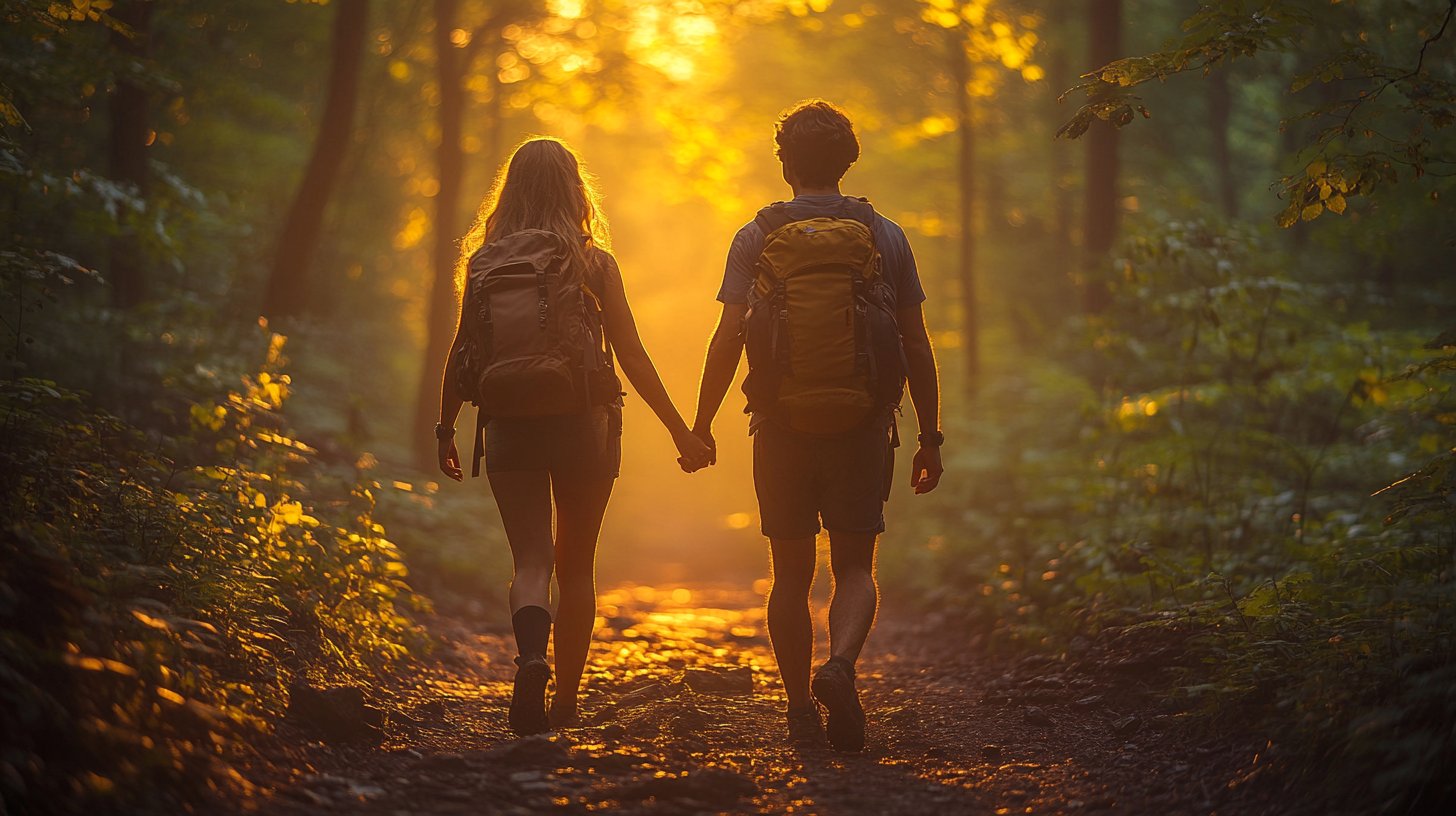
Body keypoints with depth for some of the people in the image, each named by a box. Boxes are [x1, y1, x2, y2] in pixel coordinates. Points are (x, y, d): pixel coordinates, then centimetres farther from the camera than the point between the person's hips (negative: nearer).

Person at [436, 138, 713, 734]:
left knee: (531, 561, 0)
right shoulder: (595, 263, -4)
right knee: (577, 567, 14)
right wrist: (681, 433, 2)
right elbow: (632, 356, -4)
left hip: (510, 427, 0)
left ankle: (531, 657, -30)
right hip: (583, 424, 0)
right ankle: (566, 701, 20)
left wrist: (445, 428, 14)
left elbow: (462, 352, 1)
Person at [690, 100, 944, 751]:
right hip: (863, 424, 0)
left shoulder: (757, 237, 1)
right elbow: (917, 347, 3)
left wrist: (700, 426, 3)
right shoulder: (886, 236, 4)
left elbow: (728, 340, -5)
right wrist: (930, 436, 10)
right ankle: (840, 664, -18)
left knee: (791, 574, 10)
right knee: (854, 566, 8)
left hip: (782, 425, 0)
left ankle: (801, 709, 12)